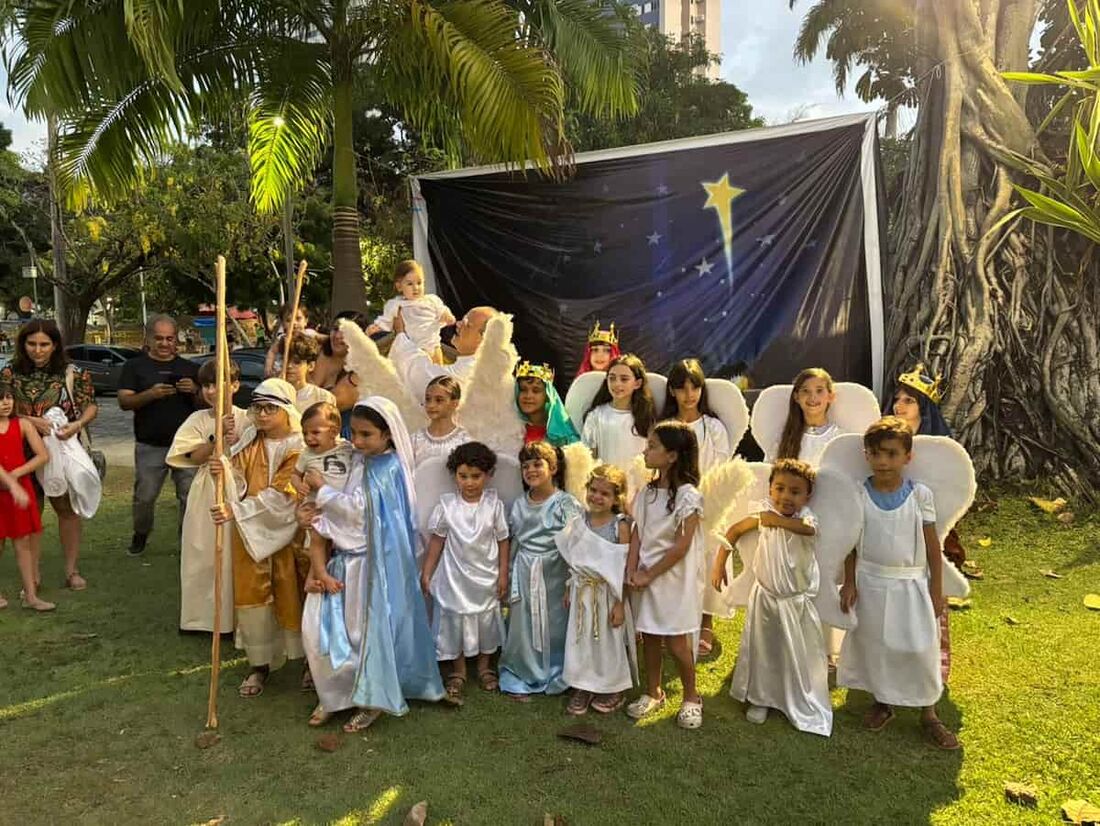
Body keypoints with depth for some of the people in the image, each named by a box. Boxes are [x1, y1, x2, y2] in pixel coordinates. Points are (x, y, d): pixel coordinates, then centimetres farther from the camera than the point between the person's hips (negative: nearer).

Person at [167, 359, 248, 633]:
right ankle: (202, 614, 19)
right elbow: (195, 457, -5)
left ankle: (236, 615, 13)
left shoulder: (246, 419, -2)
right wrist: (218, 436, -15)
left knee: (235, 556, 1)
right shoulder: (198, 419, 3)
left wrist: (237, 442, -18)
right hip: (206, 494, 2)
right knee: (203, 556, 6)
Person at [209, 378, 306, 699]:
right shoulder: (249, 443, 6)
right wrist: (224, 471, -21)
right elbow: (239, 486, 0)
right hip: (249, 532, 5)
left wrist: (235, 511, -24)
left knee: (292, 595, 4)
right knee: (250, 594, 7)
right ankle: (259, 663, 21)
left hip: (286, 532, -5)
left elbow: (280, 497, -19)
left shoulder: (299, 447, -12)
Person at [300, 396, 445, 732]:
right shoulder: (361, 462, 11)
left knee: (369, 628, 2)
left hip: (373, 561, -8)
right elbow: (349, 508, 13)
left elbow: (358, 508, -20)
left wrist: (322, 489, -9)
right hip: (348, 556, 8)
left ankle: (372, 699, 19)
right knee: (325, 625, 8)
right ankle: (336, 693, 24)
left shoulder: (388, 467, -15)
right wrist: (318, 513, -6)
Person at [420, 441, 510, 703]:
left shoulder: (494, 504, -11)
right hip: (455, 576, 0)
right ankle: (458, 671, 29)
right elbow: (437, 540, -3)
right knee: (454, 619, 10)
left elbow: (503, 540, -4)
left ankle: (485, 666, 36)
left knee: (486, 619, 15)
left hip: (486, 577, 1)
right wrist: (426, 574, -2)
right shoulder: (447, 504, -11)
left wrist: (503, 574, -4)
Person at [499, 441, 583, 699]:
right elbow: (513, 544, 12)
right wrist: (509, 580, 12)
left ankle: (555, 677, 26)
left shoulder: (566, 504, -8)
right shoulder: (519, 505, 6)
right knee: (521, 628, 8)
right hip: (524, 575, 4)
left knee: (554, 627, 6)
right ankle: (520, 680, 23)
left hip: (554, 574, -3)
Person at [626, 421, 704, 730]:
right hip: (645, 577, 6)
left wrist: (649, 575, -15)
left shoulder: (688, 497, -16)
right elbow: (637, 534, 4)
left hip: (674, 578, -6)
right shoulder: (646, 492, 4)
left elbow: (681, 546, -18)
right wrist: (632, 571, -7)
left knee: (676, 643, 2)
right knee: (649, 637, 15)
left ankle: (691, 697, 24)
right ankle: (653, 692, 33)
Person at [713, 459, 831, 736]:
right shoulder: (764, 512, -8)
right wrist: (719, 564, 0)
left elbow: (806, 527, -42)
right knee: (761, 650, 16)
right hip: (765, 596, 3)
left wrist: (773, 519, -33)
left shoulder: (807, 517, -18)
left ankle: (807, 709, 27)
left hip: (797, 601, -2)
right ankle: (760, 699, 35)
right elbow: (735, 531, 3)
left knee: (800, 655, 7)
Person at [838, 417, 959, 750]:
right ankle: (882, 702, 33)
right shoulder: (859, 494, -7)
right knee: (874, 644, 12)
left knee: (920, 648, 5)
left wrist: (936, 591, -2)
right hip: (870, 582, 1)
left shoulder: (920, 494, -9)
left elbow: (933, 546, -3)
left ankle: (928, 713, 23)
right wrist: (849, 583, -4)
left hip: (911, 584, -1)